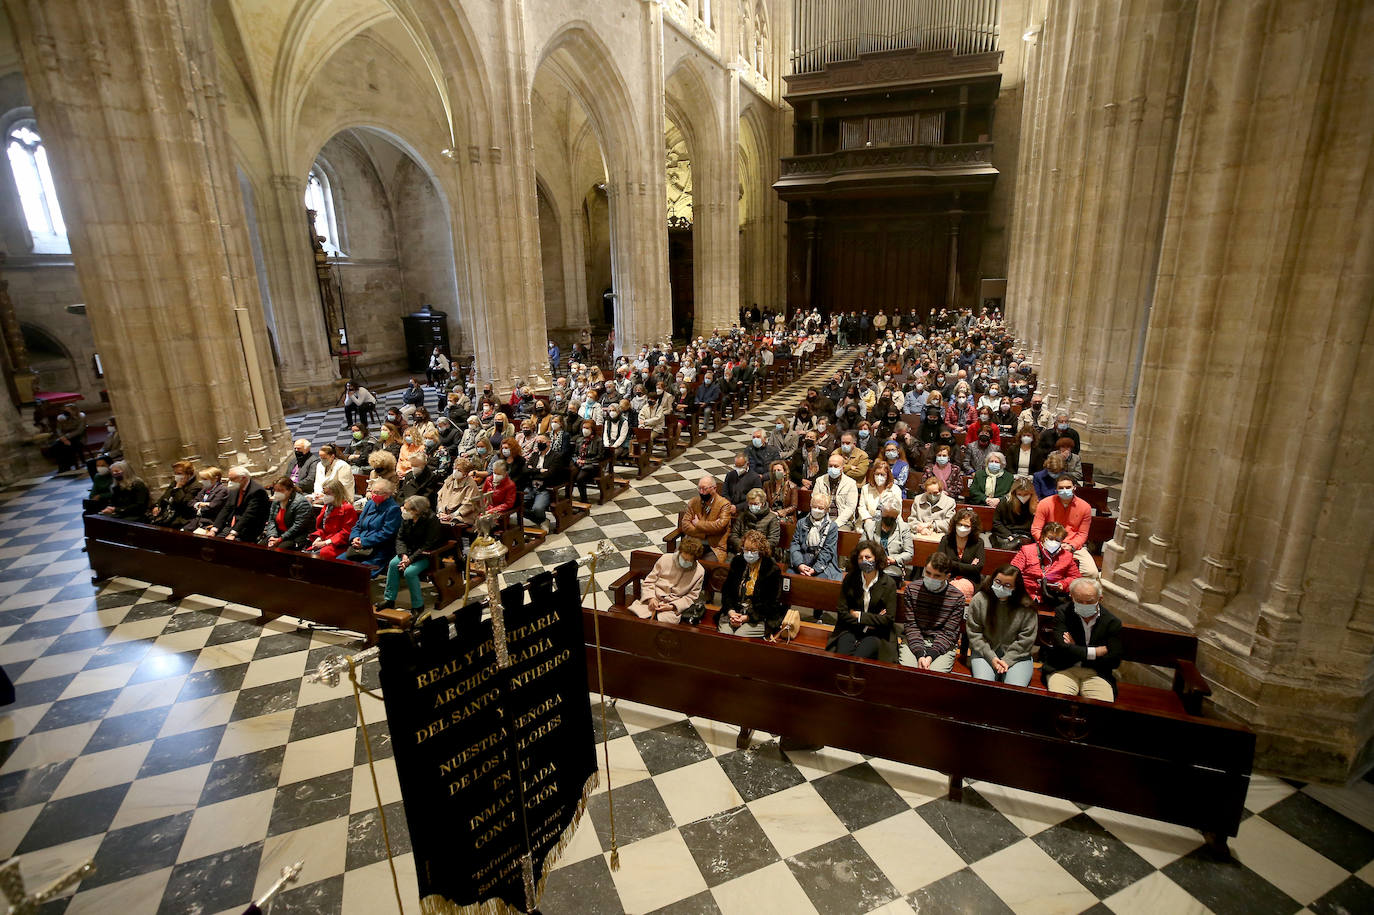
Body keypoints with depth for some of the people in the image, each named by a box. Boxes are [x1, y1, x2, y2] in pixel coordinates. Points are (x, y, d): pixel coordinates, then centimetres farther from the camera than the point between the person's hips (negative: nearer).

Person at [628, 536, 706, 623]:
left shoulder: (699, 572, 3)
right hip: (653, 600, 1)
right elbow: (649, 582, 7)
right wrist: (651, 598, -12)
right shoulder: (665, 559, 4)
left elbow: (691, 597, 4)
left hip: (674, 607, -1)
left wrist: (672, 606, -10)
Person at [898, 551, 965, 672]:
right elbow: (910, 626, -3)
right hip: (913, 642, 1)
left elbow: (948, 633, -5)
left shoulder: (957, 597, -5)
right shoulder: (911, 589, -1)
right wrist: (920, 654, -17)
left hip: (943, 645, -1)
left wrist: (931, 655, -19)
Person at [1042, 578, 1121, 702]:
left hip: (1096, 674, 2)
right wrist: (1096, 651, -8)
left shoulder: (1112, 622, 3)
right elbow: (1062, 648, -10)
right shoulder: (1063, 613, 0)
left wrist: (1075, 650, -5)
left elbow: (1114, 661, -3)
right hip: (1063, 670, -1)